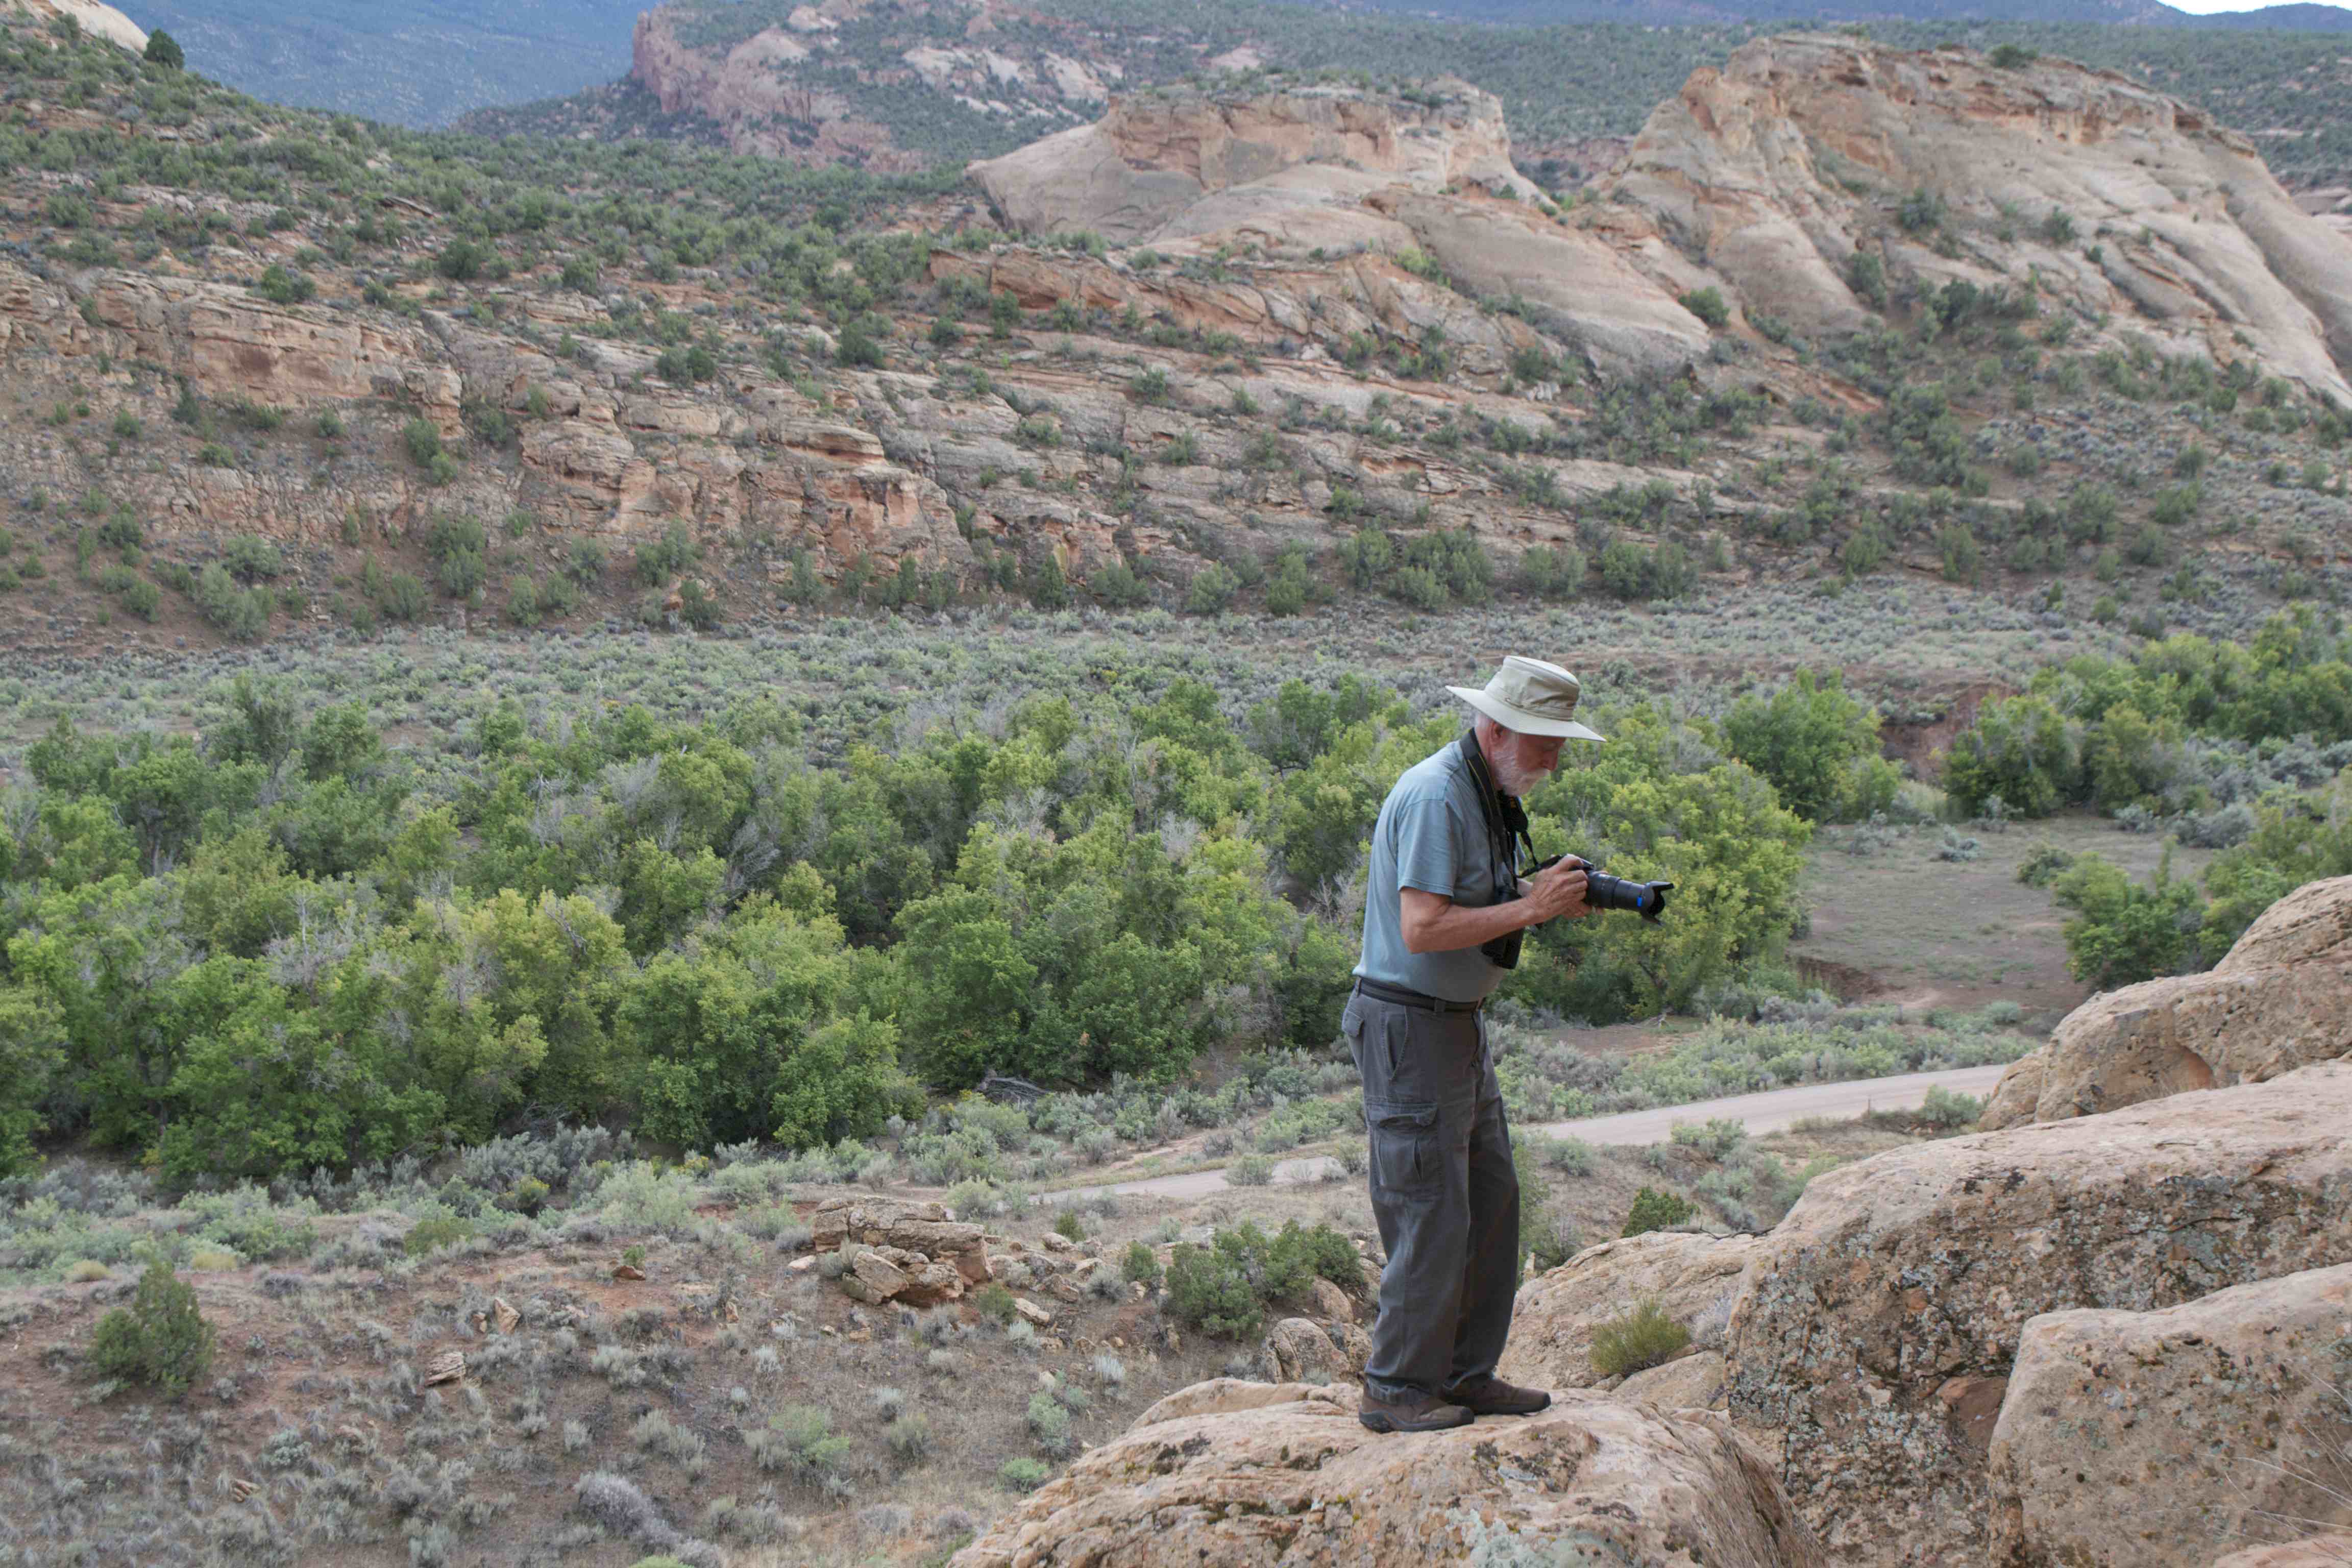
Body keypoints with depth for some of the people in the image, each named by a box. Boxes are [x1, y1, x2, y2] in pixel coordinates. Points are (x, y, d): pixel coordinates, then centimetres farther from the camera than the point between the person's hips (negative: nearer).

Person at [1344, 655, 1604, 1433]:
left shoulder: (1490, 797, 12)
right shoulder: (1434, 798, -20)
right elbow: (1423, 928, -26)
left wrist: (1545, 893, 0)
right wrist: (1531, 908, -23)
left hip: (1459, 1022, 10)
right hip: (1410, 1027, -10)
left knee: (1492, 1202, 13)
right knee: (1432, 1216, -6)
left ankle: (1466, 1375, 22)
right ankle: (1397, 1392, 4)